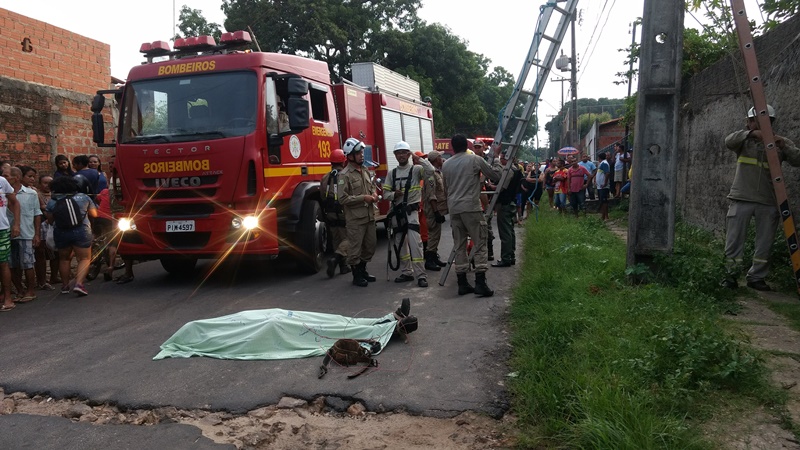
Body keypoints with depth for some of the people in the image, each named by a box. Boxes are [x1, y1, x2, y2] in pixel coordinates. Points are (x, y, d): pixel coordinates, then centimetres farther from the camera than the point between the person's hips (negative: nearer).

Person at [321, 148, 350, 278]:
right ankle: (335, 258, -19)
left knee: (337, 239, 15)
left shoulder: (325, 178, 6)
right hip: (344, 213, -6)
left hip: (330, 213, 6)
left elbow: (322, 196, 10)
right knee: (347, 238, 2)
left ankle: (343, 266, 19)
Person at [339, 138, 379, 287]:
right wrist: (363, 198, -19)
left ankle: (363, 270, 32)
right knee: (355, 248, 1)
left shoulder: (365, 171, 12)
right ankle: (356, 276, 14)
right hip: (355, 219, -8)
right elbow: (343, 198, -17)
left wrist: (374, 194, 3)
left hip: (369, 216, 8)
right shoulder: (345, 175, -13)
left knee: (370, 244, 16)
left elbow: (372, 186, 26)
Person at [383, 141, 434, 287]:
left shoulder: (416, 169, -1)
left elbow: (430, 171, -20)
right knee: (400, 243, 11)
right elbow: (385, 193, 8)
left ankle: (421, 275, -11)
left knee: (415, 242, -13)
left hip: (411, 211, -5)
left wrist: (419, 159, -16)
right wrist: (394, 194, -12)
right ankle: (406, 272, 23)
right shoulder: (391, 173, 12)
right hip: (397, 211, 5)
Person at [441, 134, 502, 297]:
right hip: (471, 208, -4)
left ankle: (462, 284, 9)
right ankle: (480, 283, -8)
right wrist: (495, 157, 16)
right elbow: (496, 175, 5)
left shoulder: (446, 165, 12)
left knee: (459, 246, 9)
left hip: (454, 209, 5)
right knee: (480, 244, 0)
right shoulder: (475, 160, 0)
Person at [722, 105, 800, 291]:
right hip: (742, 199, -1)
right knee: (734, 239, -1)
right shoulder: (743, 140, 7)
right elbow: (729, 141, -14)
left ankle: (756, 277, 17)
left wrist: (784, 146, -18)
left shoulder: (781, 142, 10)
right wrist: (750, 133, -27)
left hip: (768, 202, 2)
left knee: (764, 244, 5)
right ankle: (731, 275, 9)